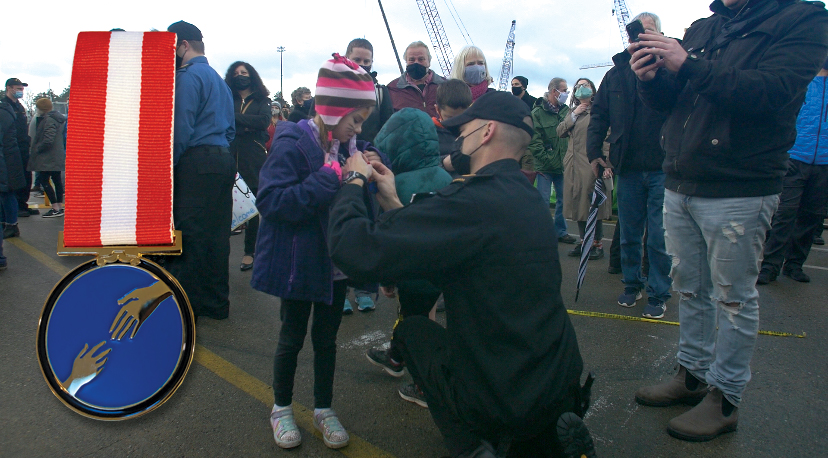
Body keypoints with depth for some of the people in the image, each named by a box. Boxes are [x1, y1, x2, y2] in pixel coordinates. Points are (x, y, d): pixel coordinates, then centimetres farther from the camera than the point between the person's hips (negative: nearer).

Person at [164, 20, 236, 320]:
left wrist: (168, 165, -5)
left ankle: (188, 303, 4)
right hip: (223, 160, 9)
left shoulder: (189, 75, -7)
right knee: (216, 236, 11)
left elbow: (182, 128, -14)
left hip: (197, 163, -9)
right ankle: (216, 302, 19)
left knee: (190, 235, -3)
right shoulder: (219, 79, 22)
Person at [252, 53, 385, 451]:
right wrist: (329, 179, -30)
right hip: (299, 264, -5)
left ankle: (323, 409, 34)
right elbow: (270, 201, -28)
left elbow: (364, 200, 11)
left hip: (336, 263, 6)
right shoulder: (292, 144, -18)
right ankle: (281, 408, 35)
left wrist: (373, 166, -10)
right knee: (292, 337, 13)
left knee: (327, 337, 17)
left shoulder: (349, 145, 2)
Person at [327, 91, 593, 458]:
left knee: (410, 329, 15)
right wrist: (393, 203, 16)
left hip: (503, 403, -7)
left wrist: (355, 182, -7)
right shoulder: (528, 197, 3)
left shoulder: (473, 200, -24)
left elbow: (355, 250, -25)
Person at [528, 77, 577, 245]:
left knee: (563, 199, 11)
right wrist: (546, 159, -14)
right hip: (545, 166, -5)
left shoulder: (566, 110, 8)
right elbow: (534, 141, -10)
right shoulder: (537, 113, -6)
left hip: (563, 165, 5)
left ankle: (561, 231, 24)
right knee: (543, 200, -1)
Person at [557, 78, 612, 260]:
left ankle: (598, 244, 6)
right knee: (578, 204, 9)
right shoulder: (573, 112, 21)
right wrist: (574, 115, -2)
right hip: (574, 166, 7)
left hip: (592, 166, -6)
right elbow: (560, 132, 10)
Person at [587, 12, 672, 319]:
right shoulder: (616, 73, 10)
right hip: (628, 168, 3)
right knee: (629, 234, 13)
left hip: (662, 168, -3)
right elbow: (598, 115, 9)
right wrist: (594, 153, 1)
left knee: (659, 237, 2)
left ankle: (658, 294, 16)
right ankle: (632, 284, 29)